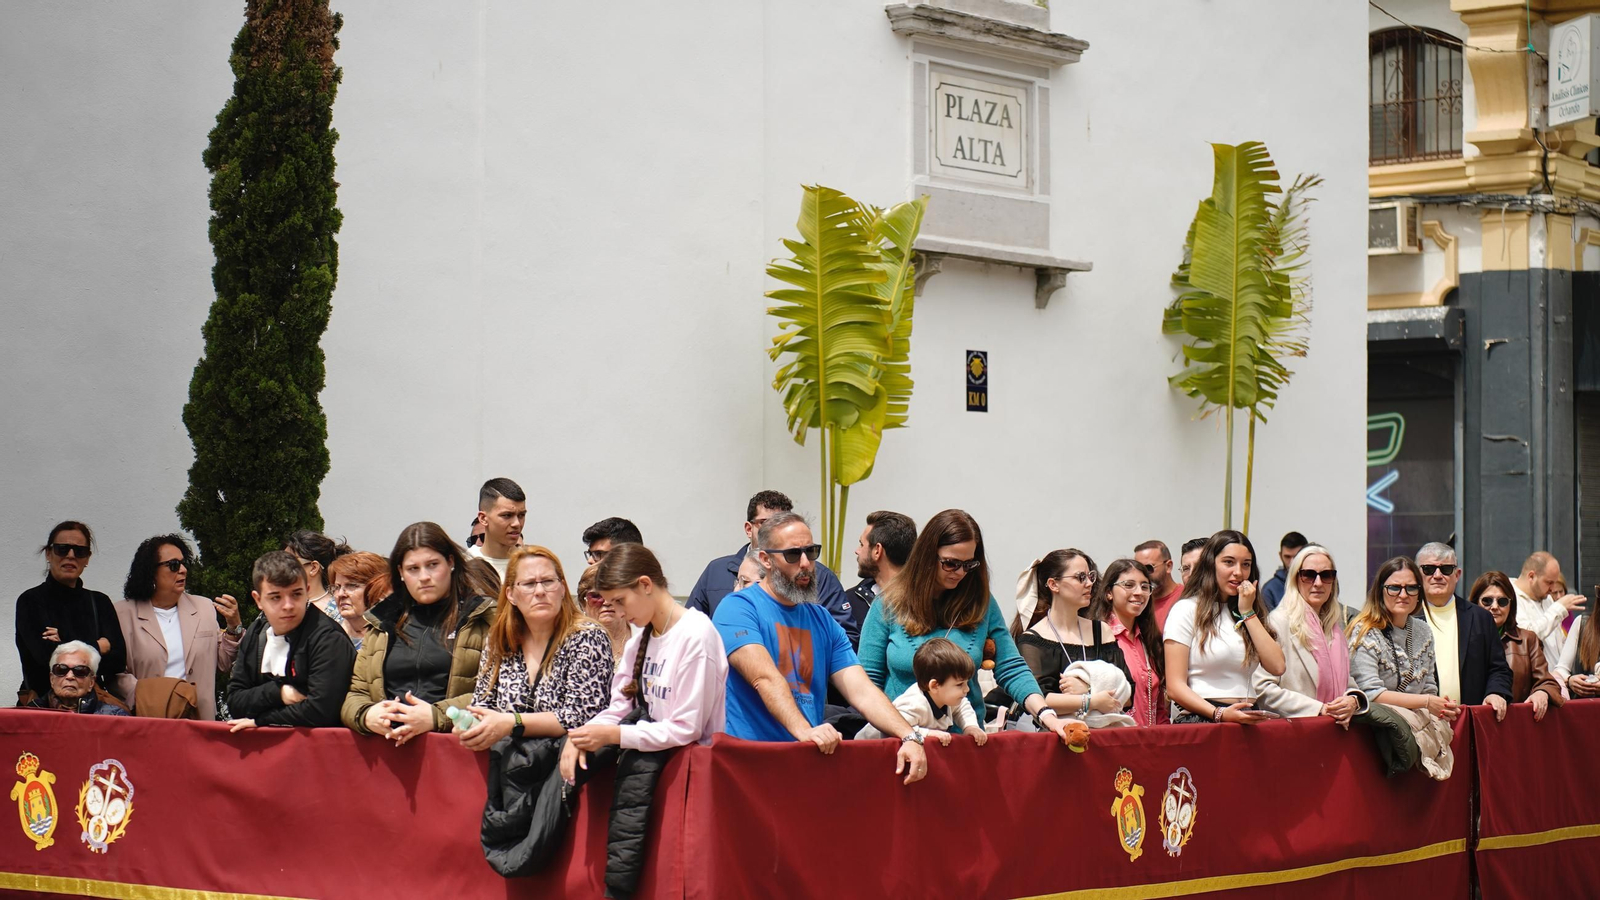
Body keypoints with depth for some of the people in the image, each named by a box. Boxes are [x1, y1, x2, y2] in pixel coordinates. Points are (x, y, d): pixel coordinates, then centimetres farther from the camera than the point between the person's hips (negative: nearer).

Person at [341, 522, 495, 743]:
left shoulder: (482, 618, 8)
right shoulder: (381, 623, 23)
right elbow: (355, 693, 19)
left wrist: (436, 716, -16)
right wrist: (366, 716, -4)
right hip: (386, 746, 4)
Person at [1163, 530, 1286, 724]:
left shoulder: (1252, 613, 22)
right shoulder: (1187, 610, 3)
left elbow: (1277, 667, 5)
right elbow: (1175, 686, -4)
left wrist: (1247, 612, 5)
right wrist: (1220, 714, -17)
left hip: (1247, 721, 5)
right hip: (1200, 719, -5)